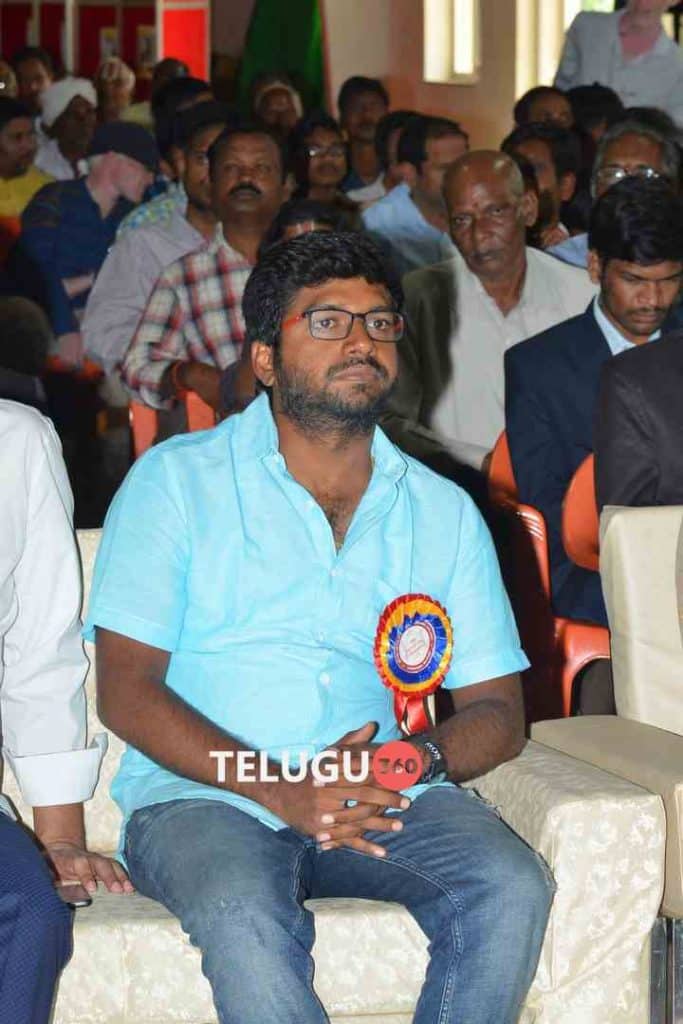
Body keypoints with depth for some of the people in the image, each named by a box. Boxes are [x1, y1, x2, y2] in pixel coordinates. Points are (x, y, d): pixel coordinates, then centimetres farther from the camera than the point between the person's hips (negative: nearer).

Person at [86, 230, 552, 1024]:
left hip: (385, 800, 3)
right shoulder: (176, 479, 6)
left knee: (511, 890, -27)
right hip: (202, 795, -3)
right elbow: (125, 691, -3)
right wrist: (283, 790, -17)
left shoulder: (442, 512, 17)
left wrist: (417, 758, -12)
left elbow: (498, 710, 13)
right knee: (246, 919, -36)